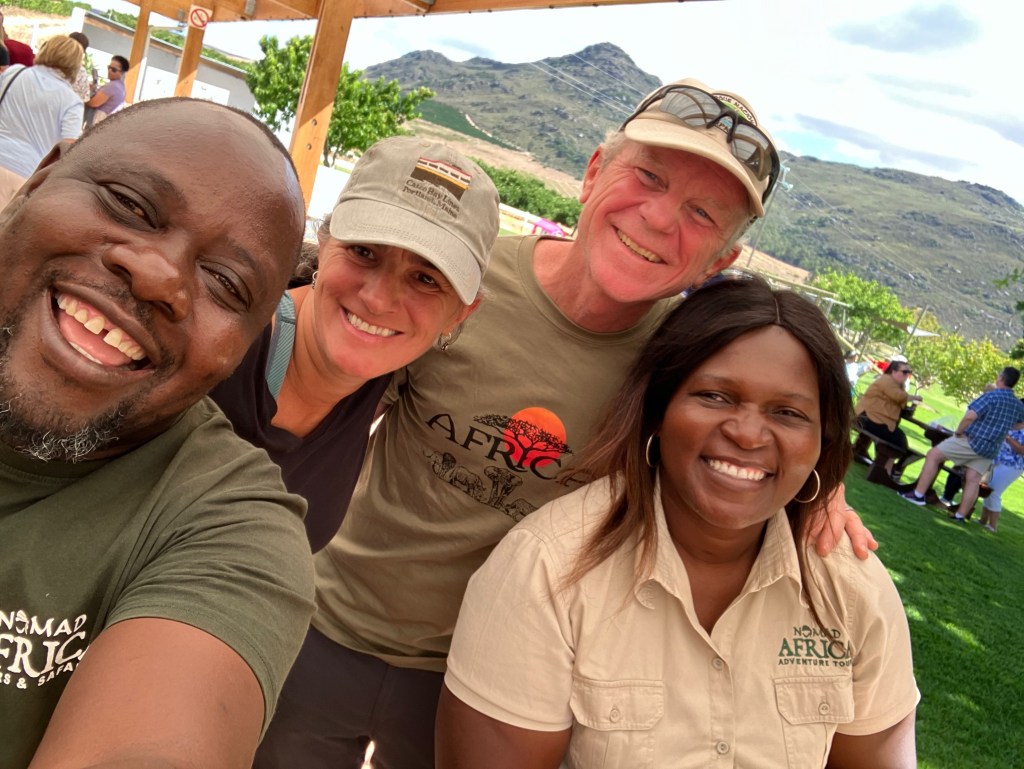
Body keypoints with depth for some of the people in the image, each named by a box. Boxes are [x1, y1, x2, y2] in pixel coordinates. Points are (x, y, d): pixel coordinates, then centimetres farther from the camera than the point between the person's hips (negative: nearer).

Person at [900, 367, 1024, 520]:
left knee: (933, 455, 1)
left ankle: (918, 495, -1)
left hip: (972, 440, -7)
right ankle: (961, 515, 7)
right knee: (973, 480, 7)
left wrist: (958, 431, -11)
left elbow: (970, 416, -24)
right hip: (990, 449, 7)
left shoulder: (992, 396, -15)